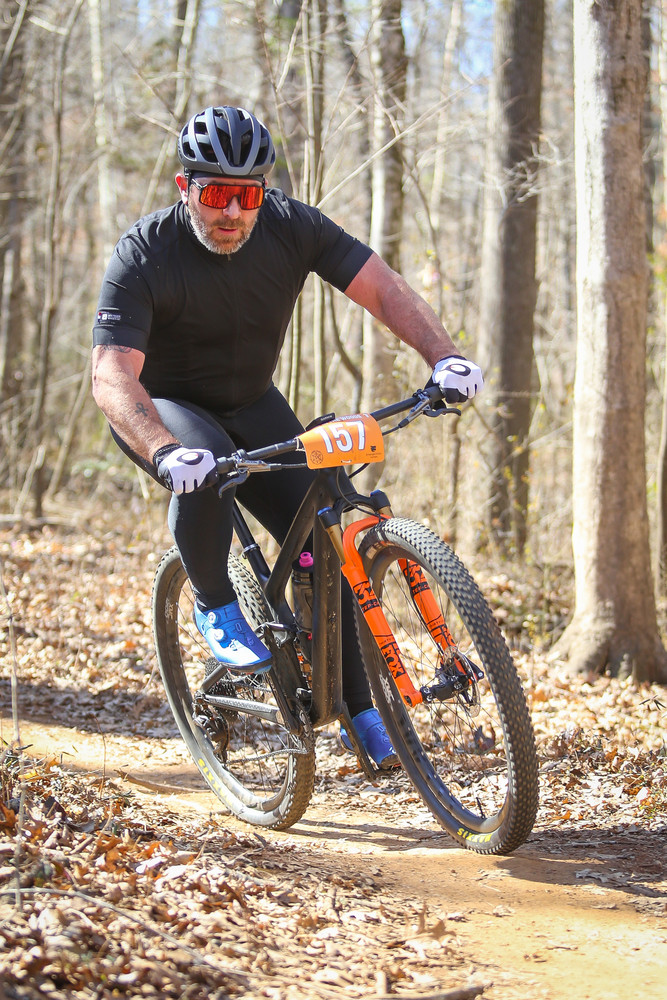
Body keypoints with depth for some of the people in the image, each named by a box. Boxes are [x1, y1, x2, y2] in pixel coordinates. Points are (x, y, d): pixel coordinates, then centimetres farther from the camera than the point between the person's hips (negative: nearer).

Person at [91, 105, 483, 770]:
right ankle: (215, 607, -12)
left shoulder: (291, 227, -19)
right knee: (207, 466, -38)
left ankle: (356, 708, 5)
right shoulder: (143, 256, -28)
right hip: (162, 407, -4)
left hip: (251, 404, 4)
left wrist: (443, 355, -40)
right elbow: (111, 375, -37)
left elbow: (382, 288, -22)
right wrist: (166, 453, -56)